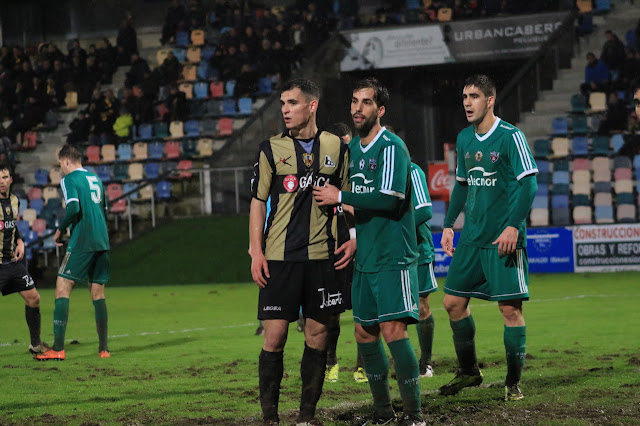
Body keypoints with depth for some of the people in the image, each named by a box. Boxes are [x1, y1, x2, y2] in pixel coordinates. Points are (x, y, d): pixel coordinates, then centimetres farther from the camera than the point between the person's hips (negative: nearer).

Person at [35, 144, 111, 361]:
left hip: (81, 243, -7)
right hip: (102, 242, 7)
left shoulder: (69, 180, -4)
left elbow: (74, 208, -17)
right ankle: (103, 349, 7)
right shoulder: (96, 179, 19)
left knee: (62, 288, -5)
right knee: (98, 293, 11)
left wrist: (60, 230, -5)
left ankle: (58, 349, -12)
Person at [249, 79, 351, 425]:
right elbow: (258, 201, 4)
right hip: (279, 257, -2)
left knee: (317, 335, 3)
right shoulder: (271, 149, 3)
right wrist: (256, 251, -4)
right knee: (274, 334, -5)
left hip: (321, 255, 2)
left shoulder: (336, 148, 7)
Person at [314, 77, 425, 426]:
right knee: (365, 334, 9)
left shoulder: (391, 147, -11)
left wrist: (340, 197, -14)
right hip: (364, 260, 8)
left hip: (394, 257, -8)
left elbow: (388, 199, -22)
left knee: (393, 331, -13)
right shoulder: (351, 148, 14)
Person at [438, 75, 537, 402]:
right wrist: (449, 225, 16)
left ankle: (513, 382, 3)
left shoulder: (510, 137, -10)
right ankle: (468, 372, 23)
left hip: (504, 239, -7)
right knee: (453, 301, 7)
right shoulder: (464, 139, 11)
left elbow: (528, 184, -14)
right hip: (471, 237, 7)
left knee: (510, 308, -7)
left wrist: (513, 226, -21)